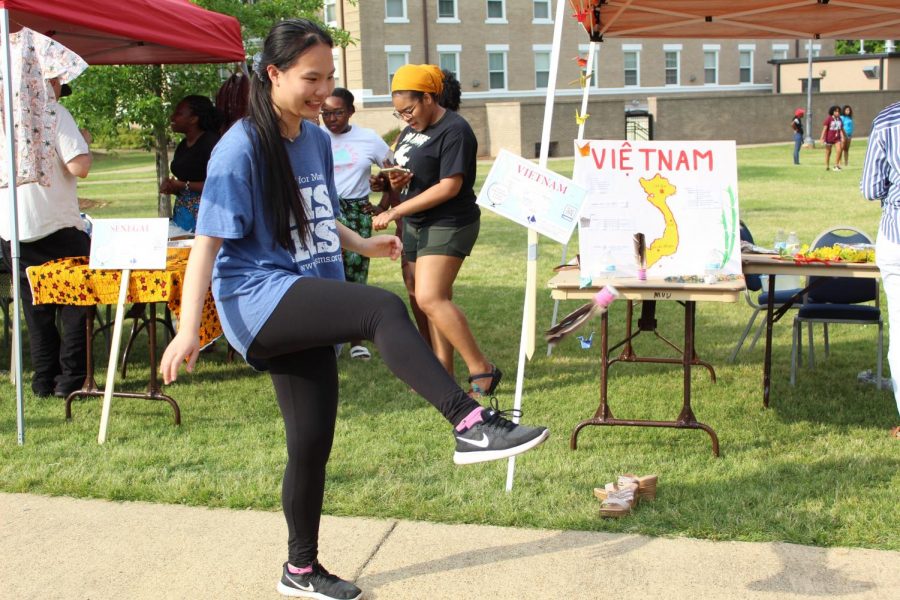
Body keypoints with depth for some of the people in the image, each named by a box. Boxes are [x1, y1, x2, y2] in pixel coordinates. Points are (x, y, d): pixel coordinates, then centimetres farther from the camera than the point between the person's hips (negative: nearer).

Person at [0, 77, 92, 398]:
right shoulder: (55, 113, -9)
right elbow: (79, 167, -17)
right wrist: (84, 141, 2)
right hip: (57, 226, -5)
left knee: (36, 311, 12)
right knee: (75, 305, 6)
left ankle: (44, 381, 14)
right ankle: (70, 378, 4)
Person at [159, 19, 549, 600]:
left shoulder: (317, 140, 11)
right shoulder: (241, 147, -11)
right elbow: (208, 240, -14)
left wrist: (363, 244, 10)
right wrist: (188, 328, -21)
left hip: (306, 309, 7)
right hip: (259, 297, -7)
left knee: (313, 441, 9)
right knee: (384, 309, -31)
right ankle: (471, 424, -34)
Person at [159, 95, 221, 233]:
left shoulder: (210, 141, -11)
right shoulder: (182, 146, 15)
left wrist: (184, 186, -15)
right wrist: (172, 187, 5)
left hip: (202, 213, -8)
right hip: (181, 212, 8)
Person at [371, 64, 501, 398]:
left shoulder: (454, 131, -14)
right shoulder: (411, 130, 14)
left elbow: (449, 187, -20)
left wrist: (395, 212, -19)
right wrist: (396, 181, -3)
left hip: (448, 225, -9)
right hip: (416, 225, 9)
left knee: (430, 299, -19)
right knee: (436, 300, 9)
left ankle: (482, 370, -13)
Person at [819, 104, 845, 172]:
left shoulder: (839, 119, 6)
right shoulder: (828, 119, -10)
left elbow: (841, 129, 11)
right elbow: (824, 128, -12)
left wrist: (842, 137, 5)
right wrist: (822, 137, -17)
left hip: (837, 138, 4)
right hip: (829, 138, -4)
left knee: (838, 150, -12)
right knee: (828, 152, 6)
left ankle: (836, 165, -2)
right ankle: (826, 166, 19)